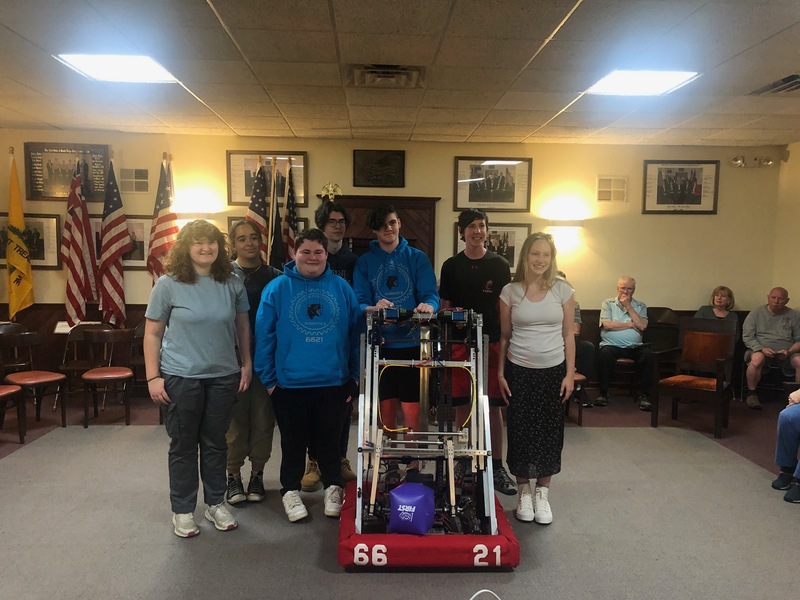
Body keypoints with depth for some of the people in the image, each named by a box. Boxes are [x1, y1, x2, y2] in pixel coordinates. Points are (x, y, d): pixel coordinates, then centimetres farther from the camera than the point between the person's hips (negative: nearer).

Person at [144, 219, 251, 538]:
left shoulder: (232, 283, 1)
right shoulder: (168, 284, -6)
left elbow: (242, 326, 10)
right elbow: (152, 334, -3)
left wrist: (246, 363, 6)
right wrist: (153, 377, -7)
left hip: (223, 377, 3)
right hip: (181, 378, -2)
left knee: (215, 443, 14)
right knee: (183, 445, 9)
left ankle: (216, 503, 30)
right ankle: (183, 510, 25)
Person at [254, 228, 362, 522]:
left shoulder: (342, 288, 2)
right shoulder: (277, 288, -4)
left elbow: (355, 333, 5)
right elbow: (264, 335, -4)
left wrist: (355, 375, 4)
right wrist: (268, 378, -5)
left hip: (334, 381, 2)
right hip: (290, 383, -1)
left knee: (329, 438, 15)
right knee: (294, 440, 13)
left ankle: (332, 487, 34)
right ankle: (290, 490, 32)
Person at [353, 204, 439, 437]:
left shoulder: (417, 258, 6)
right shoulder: (364, 262, 7)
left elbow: (431, 295, -4)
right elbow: (359, 303, -1)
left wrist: (427, 306, -27)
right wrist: (374, 309, -24)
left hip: (412, 343, -1)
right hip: (380, 345, 1)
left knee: (412, 408, -1)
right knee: (386, 406, 10)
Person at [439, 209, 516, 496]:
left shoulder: (499, 265, 4)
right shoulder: (451, 265, 6)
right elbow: (444, 306, 10)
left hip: (491, 342, -1)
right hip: (459, 342, 1)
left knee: (494, 406, 2)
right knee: (461, 405, 6)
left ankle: (497, 466, 13)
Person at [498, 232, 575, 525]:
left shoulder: (563, 290, 0)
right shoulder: (510, 291, -1)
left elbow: (568, 335, 3)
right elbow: (504, 336, 3)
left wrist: (570, 374, -1)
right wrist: (500, 372, 0)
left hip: (553, 371, 1)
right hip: (519, 371, 0)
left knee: (549, 431, 6)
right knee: (520, 430, 4)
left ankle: (542, 493, 21)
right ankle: (523, 491, 22)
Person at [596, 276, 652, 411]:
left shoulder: (640, 306, 14)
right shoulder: (608, 304, 9)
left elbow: (642, 326, -4)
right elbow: (607, 324, -9)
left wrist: (628, 306, -4)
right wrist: (631, 325, -2)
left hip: (634, 347, 2)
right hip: (612, 345, -2)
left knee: (648, 354, -29)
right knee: (605, 353, -35)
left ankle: (644, 394, -15)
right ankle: (603, 392, -19)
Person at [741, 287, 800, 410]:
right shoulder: (756, 313, 7)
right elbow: (747, 337, 1)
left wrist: (789, 351, -12)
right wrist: (761, 349, -16)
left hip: (786, 353, 2)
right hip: (761, 350, -1)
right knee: (756, 359, -36)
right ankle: (751, 394, -17)